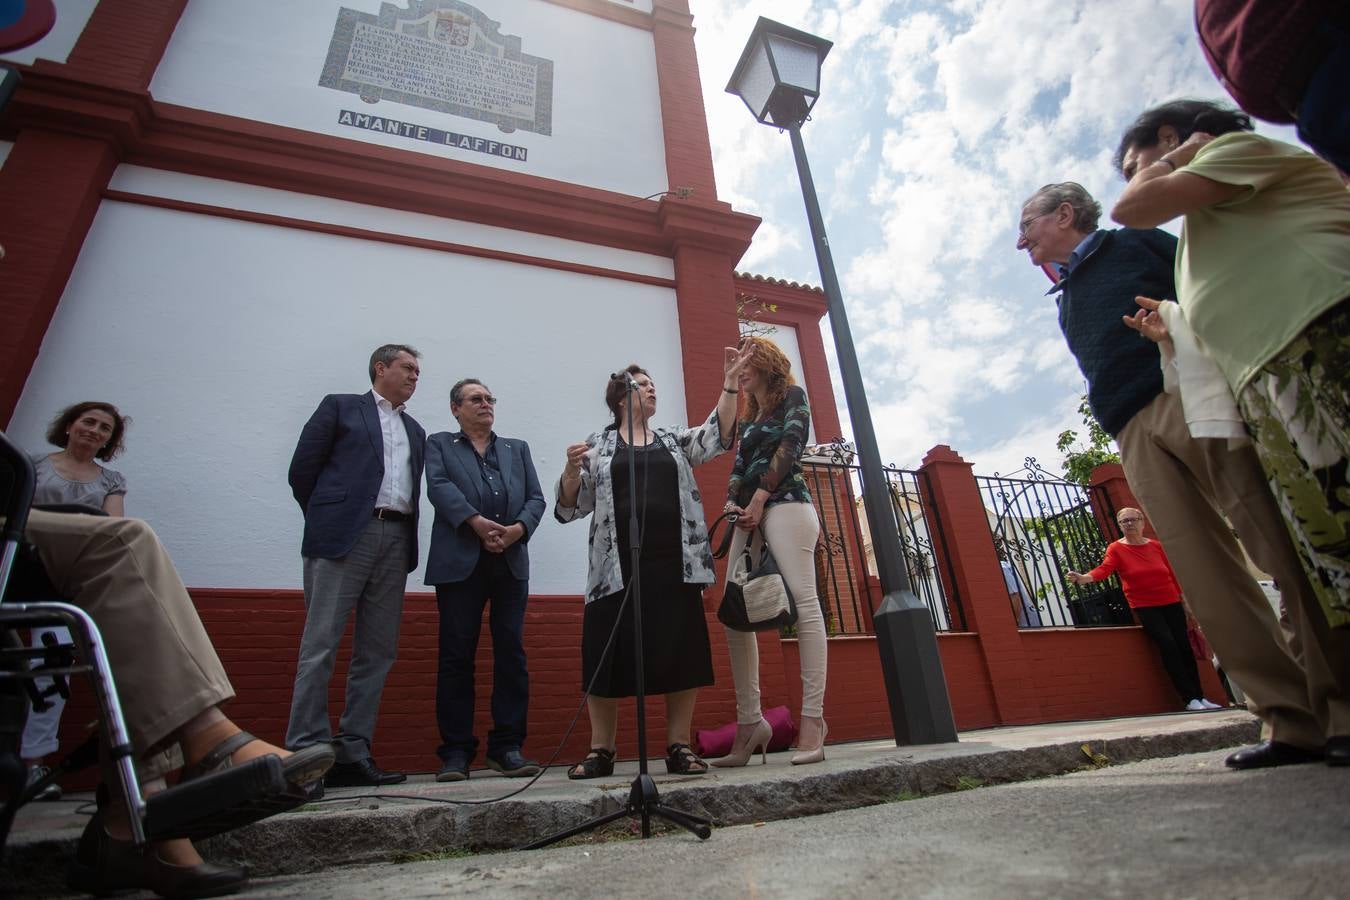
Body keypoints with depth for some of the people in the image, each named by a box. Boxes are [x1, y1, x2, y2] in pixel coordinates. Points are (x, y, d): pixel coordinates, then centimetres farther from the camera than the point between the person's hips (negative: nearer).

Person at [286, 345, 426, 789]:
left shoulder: (415, 430, 24)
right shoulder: (340, 406, 11)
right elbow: (302, 469, 6)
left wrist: (406, 535, 7)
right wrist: (326, 520, 7)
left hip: (396, 541, 5)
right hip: (346, 536, -5)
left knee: (377, 653, 3)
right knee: (321, 647, -6)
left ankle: (352, 754, 10)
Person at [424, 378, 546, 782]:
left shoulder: (517, 448, 22)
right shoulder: (439, 445, 15)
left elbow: (536, 498, 11)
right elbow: (440, 487, -4)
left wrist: (517, 528, -9)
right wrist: (476, 522, -19)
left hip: (511, 562, 2)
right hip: (460, 562, -2)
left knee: (511, 652, 0)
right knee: (457, 655, 0)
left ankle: (507, 745, 8)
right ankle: (456, 749, 9)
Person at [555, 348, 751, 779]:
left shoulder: (674, 439, 19)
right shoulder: (597, 445, 12)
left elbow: (717, 436, 3)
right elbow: (570, 507, 8)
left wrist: (729, 383, -5)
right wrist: (572, 470, -12)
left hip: (675, 562, 2)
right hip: (618, 566, -2)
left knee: (681, 651, 1)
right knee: (608, 654, -1)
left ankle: (679, 746, 13)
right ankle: (601, 751, 14)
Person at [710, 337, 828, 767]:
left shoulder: (792, 396, 11)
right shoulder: (747, 419, 29)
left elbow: (788, 447, -4)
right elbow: (738, 467, 19)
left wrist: (759, 499, -11)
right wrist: (732, 503, -1)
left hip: (784, 504, -7)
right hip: (750, 517, 7)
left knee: (803, 603, -15)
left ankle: (812, 719, -15)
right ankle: (749, 722, -2)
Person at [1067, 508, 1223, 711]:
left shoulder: (1155, 545, 8)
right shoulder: (1116, 548, -4)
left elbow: (1171, 573, 12)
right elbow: (1104, 569, -19)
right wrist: (1083, 578, -38)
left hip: (1171, 603, 4)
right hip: (1145, 607, -4)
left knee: (1184, 647, 3)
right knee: (1168, 645, -16)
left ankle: (1200, 697, 15)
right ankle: (1189, 699, -9)